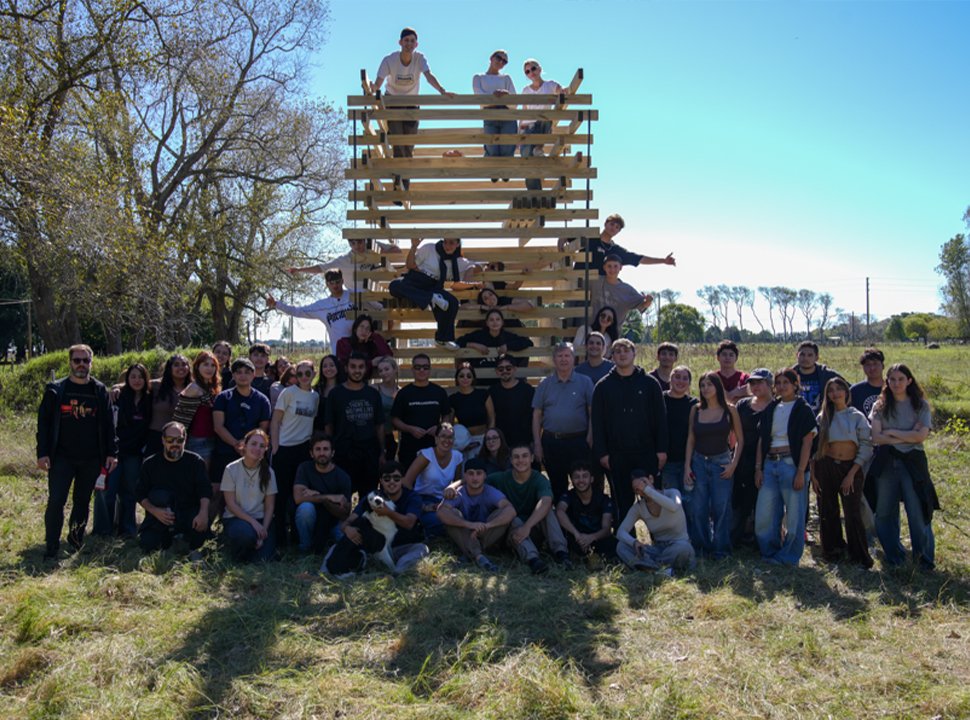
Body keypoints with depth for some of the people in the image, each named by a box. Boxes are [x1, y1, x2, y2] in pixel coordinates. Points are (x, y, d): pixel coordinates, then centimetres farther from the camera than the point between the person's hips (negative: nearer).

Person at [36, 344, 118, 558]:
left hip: (91, 460, 2)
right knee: (56, 501, -8)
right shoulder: (55, 390, 2)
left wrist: (112, 452, 2)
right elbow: (43, 422, 1)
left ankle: (76, 541, 26)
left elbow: (108, 425, 7)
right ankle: (51, 547, 2)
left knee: (83, 502, 11)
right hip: (62, 458, -2)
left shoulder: (100, 391, 6)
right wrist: (42, 453, -6)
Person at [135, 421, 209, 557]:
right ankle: (165, 538, 0)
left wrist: (203, 512, -31)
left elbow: (205, 490, -12)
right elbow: (140, 494, -2)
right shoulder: (150, 463, 1)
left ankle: (193, 548, 1)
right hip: (161, 515, 1)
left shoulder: (195, 461, -2)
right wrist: (154, 510, -21)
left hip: (188, 513, -1)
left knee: (202, 523, -32)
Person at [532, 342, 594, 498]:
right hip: (551, 442, 2)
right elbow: (536, 415, 7)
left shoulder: (585, 382, 2)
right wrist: (537, 444, 1)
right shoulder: (545, 384, 8)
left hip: (578, 441, -2)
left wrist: (589, 439, -9)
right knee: (557, 485, 11)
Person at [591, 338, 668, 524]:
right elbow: (597, 423, 4)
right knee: (622, 503, 7)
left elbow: (660, 418, 3)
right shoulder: (603, 387, 5)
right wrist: (601, 453, -3)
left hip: (647, 453, 0)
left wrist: (661, 449, -3)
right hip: (616, 456, 1)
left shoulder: (650, 383, 4)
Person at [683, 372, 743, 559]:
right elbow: (690, 440, 7)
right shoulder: (695, 410, 4)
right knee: (698, 509, 2)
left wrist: (733, 464, -6)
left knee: (721, 508, -1)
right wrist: (687, 466, 2)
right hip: (699, 463, 2)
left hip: (721, 463, -2)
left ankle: (720, 549, 12)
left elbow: (740, 440, 3)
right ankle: (702, 547, 16)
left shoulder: (729, 410, -2)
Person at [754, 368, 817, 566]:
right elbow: (762, 440, 13)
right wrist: (758, 468, 6)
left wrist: (801, 472, -14)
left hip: (791, 464, -5)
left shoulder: (803, 409, -1)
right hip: (770, 464, 5)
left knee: (794, 515, 0)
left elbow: (807, 442, -7)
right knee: (763, 514, 4)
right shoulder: (771, 409, 14)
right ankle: (769, 553, 19)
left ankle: (788, 557, 12)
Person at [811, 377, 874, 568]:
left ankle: (860, 556, 5)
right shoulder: (822, 418, 7)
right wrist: (813, 475, 1)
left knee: (853, 514, -6)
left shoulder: (857, 417, 1)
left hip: (850, 467, -2)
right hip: (826, 467, 2)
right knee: (828, 513, 8)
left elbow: (866, 447, -4)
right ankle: (833, 550, 23)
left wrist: (852, 474, -11)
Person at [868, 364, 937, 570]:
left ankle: (924, 557, 10)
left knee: (918, 512, -4)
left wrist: (892, 432, -8)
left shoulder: (920, 405, 2)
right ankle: (894, 555, 20)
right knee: (885, 512, 6)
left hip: (913, 462, -2)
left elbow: (920, 435, -10)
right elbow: (876, 437, -6)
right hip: (886, 463, 2)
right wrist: (907, 437, -10)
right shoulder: (880, 406, 5)